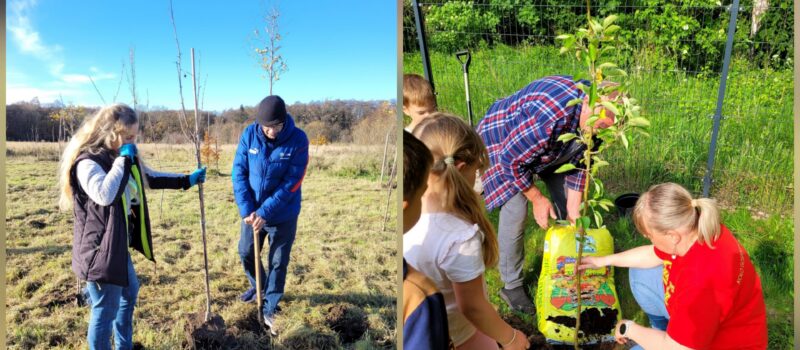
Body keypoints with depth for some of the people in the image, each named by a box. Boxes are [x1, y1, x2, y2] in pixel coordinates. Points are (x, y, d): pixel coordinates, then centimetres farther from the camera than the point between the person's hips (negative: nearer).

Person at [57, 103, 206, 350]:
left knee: (129, 292, 25)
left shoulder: (122, 157, 7)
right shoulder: (88, 161, -21)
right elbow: (105, 195, -39)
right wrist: (123, 160, -29)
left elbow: (150, 178, 22)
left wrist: (186, 180, 22)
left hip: (118, 243, 10)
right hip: (100, 247, -10)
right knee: (106, 310, 0)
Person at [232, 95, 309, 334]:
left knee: (278, 262, 7)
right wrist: (247, 209, -18)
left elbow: (291, 183, -21)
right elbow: (239, 173, -8)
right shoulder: (249, 135, -12)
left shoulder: (298, 140, -21)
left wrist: (265, 212, -23)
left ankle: (269, 309, 24)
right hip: (252, 211, 3)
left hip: (283, 214, -3)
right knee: (246, 253, 18)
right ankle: (258, 287, 45)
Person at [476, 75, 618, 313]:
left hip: (549, 146, 7)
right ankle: (512, 285, 3)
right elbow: (512, 160, -31)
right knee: (515, 213, -15)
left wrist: (573, 209, -6)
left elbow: (579, 161, -5)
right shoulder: (548, 115, -45)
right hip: (504, 143, -7)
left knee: (567, 204, 7)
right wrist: (537, 199, -19)